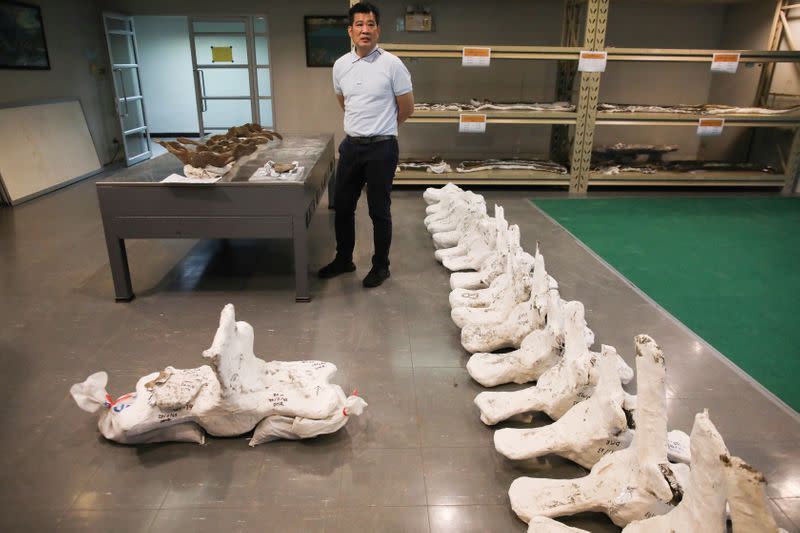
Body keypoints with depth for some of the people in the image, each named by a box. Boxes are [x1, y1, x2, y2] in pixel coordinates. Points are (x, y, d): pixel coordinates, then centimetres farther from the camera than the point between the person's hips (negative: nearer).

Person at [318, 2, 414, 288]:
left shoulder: (392, 64, -9)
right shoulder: (340, 65, 5)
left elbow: (406, 108, -2)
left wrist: (381, 129, 10)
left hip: (381, 148, -5)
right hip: (351, 144, 5)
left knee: (379, 210, 4)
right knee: (342, 205, 13)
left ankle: (381, 266, 20)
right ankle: (343, 259, 31)